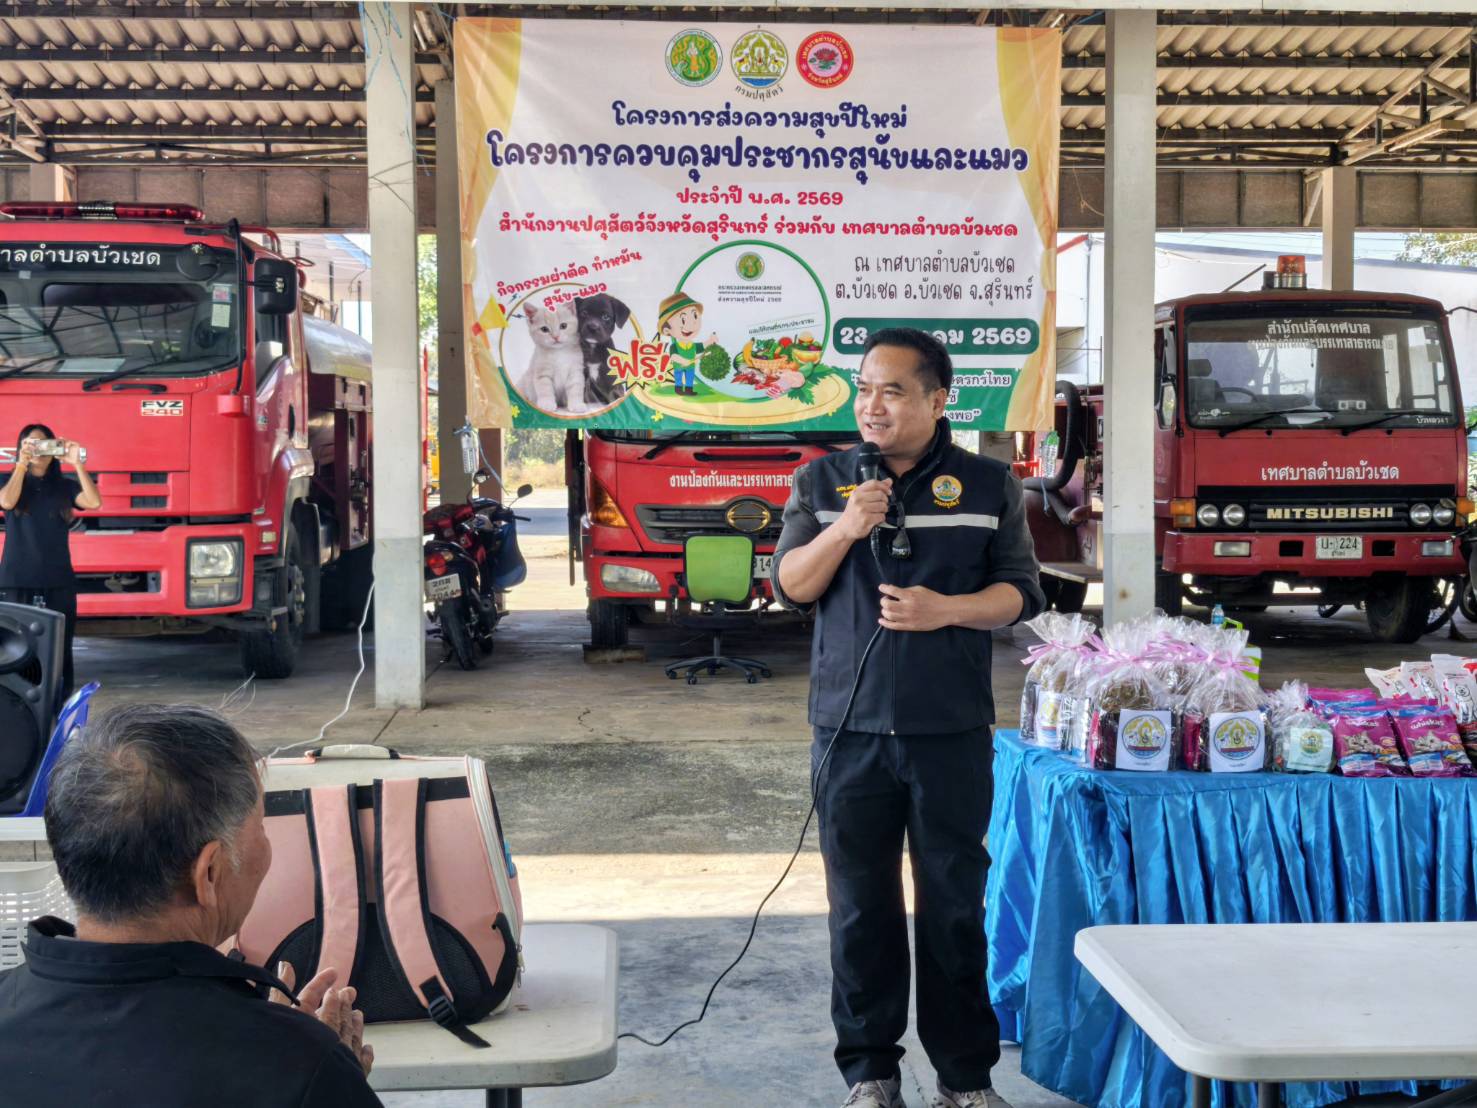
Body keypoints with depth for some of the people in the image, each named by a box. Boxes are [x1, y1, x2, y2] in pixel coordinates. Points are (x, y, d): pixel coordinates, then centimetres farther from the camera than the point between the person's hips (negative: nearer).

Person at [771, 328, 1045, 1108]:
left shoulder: (988, 486, 4)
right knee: (861, 906, 7)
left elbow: (1020, 593, 3)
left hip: (952, 731, 0)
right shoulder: (821, 482, 6)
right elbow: (789, 588, 0)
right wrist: (845, 529, -17)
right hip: (850, 729, 1)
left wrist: (946, 610, -15)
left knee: (955, 904, 6)